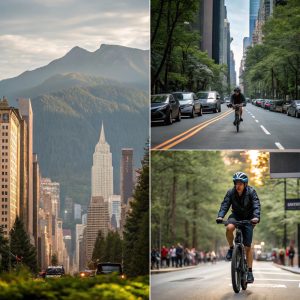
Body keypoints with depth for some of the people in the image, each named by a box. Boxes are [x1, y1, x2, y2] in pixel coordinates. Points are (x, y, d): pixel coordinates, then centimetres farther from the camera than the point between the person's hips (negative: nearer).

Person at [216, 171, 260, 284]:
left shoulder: (251, 192, -18)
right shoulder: (231, 192, -13)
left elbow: (256, 205, -28)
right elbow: (225, 205, -21)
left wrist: (256, 217, -47)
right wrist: (220, 216, -40)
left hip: (248, 218, -1)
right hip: (236, 216, 1)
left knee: (247, 246, -6)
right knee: (229, 228, -36)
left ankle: (249, 272, 2)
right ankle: (231, 248, -10)